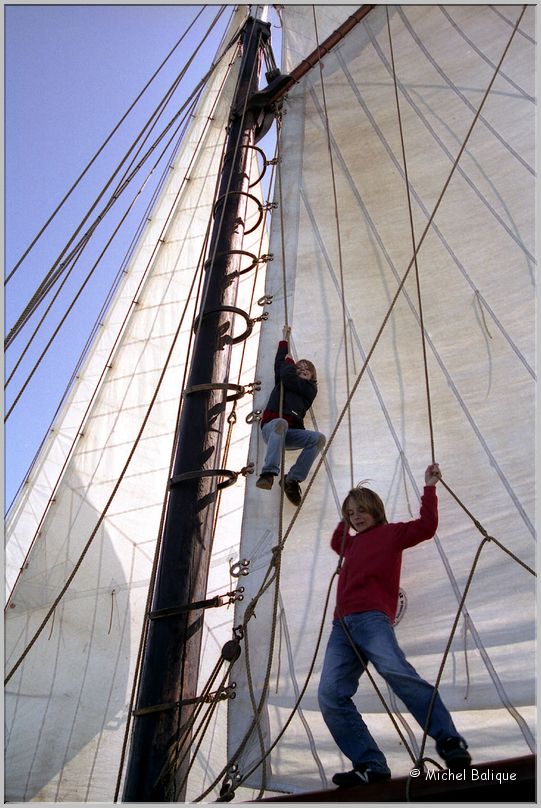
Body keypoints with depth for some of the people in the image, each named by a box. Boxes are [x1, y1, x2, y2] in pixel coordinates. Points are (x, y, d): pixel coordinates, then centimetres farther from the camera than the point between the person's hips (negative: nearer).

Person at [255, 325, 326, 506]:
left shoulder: (310, 389, 20)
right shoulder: (282, 381, 28)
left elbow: (289, 379, 4)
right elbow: (280, 363, 21)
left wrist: (289, 361, 21)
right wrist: (285, 337, 30)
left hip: (291, 431, 1)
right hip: (271, 426, -1)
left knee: (318, 438, -27)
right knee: (281, 423, -39)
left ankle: (293, 479, -27)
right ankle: (268, 473, -51)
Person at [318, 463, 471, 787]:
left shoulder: (390, 533, 16)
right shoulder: (353, 543, 32)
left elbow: (426, 527, 2)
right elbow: (336, 542, 55)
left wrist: (429, 488, 5)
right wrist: (346, 518, 48)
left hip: (372, 618, -6)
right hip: (342, 625, 6)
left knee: (395, 669, -33)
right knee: (331, 695, -15)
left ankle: (450, 741, -28)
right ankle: (371, 766, -17)